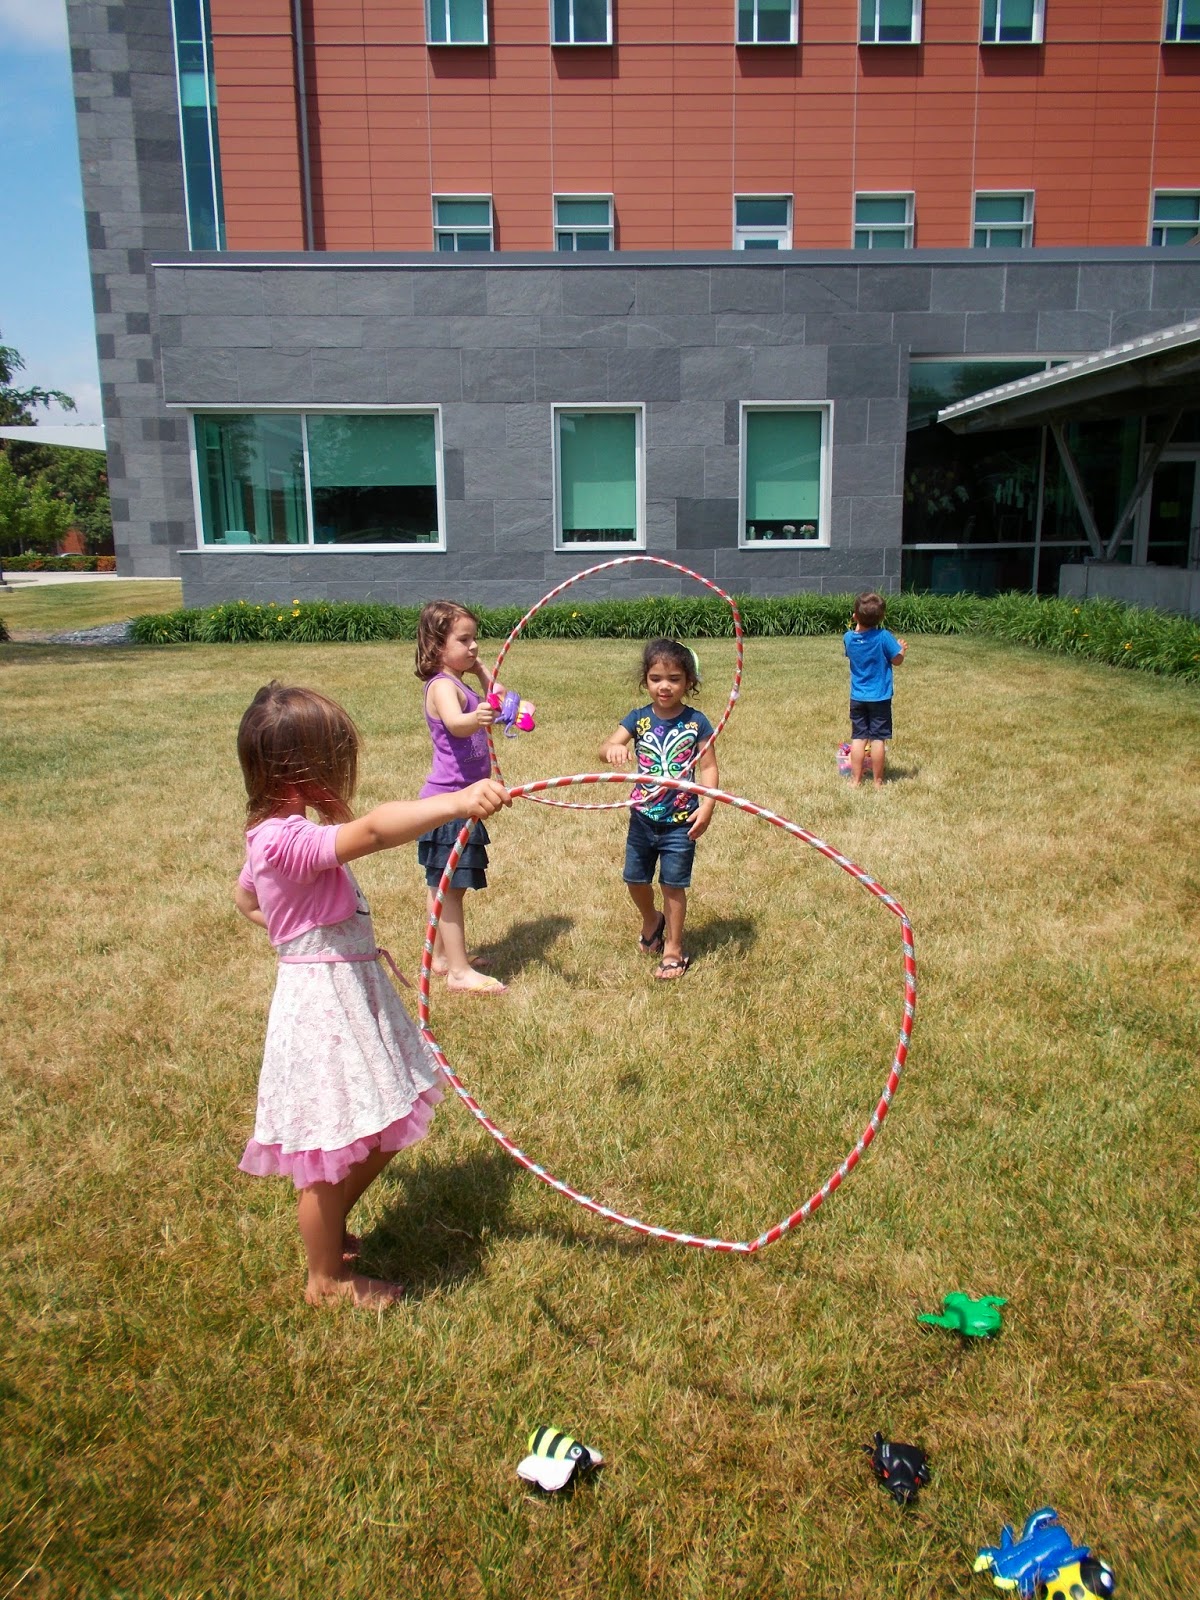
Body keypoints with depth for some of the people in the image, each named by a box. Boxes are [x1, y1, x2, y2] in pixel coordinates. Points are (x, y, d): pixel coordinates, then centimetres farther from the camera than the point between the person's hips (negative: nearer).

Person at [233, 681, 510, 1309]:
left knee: (380, 1133, 22)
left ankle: (328, 1233, 44)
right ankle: (327, 1278, 29)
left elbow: (243, 895, 28)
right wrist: (457, 802, -53)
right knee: (333, 1149, 8)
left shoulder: (273, 836, 8)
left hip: (350, 993, 10)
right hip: (325, 1003, -10)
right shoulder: (291, 840, -25)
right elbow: (373, 831, -44)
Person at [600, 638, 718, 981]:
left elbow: (709, 767, -5)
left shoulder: (696, 722, -6)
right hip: (643, 817, 3)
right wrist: (612, 748, -39)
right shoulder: (639, 718, -3)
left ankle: (673, 950, 21)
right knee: (635, 879, 12)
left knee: (673, 885, 4)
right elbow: (607, 747, -14)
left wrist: (707, 805, -18)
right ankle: (651, 921, 44)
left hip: (680, 821, -2)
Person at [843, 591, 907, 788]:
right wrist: (902, 648, 14)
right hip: (880, 698, -3)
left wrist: (857, 625, 14)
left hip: (857, 698, 3)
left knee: (858, 738, 9)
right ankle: (878, 781, 10)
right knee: (878, 739, 3)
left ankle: (855, 779, 12)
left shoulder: (848, 637, -6)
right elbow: (897, 660, -6)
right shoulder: (884, 637, -16)